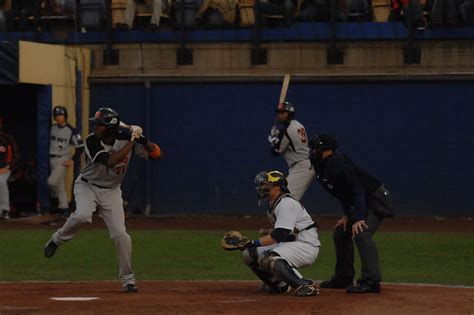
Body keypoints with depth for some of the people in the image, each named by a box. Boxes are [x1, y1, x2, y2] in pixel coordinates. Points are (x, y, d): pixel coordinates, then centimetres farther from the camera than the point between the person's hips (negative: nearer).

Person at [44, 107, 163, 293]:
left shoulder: (125, 139, -12)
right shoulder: (92, 141, -20)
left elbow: (156, 154, -12)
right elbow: (111, 160, -35)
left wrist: (142, 140, -29)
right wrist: (132, 142, -32)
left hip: (111, 192, 2)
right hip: (87, 187, -2)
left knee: (120, 234, -9)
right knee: (82, 215, -33)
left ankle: (128, 279, 6)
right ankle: (58, 239, -4)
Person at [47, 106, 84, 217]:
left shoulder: (71, 131, -11)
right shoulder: (52, 128, 6)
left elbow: (80, 146, -7)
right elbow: (48, 142, 18)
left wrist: (73, 160, -8)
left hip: (62, 160, -6)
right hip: (52, 160, 6)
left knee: (52, 182, -21)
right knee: (60, 185, 8)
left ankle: (55, 198, 3)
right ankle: (63, 207, 14)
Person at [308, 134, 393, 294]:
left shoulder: (338, 164, -25)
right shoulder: (323, 167, 6)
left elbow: (357, 190, -29)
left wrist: (359, 218, -33)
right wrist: (347, 215, 7)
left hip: (376, 198, -11)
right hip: (362, 203, 11)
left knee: (361, 233, -27)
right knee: (340, 233, 15)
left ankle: (371, 281, -34)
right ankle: (343, 278, 24)